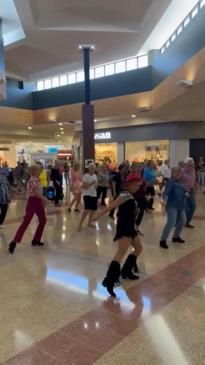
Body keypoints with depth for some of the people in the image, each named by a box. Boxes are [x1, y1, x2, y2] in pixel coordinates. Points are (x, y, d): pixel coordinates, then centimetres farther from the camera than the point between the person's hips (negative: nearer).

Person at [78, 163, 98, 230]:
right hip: (87, 195, -7)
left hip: (94, 195, 7)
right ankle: (80, 224, -5)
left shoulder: (95, 176, 11)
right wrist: (91, 183, -22)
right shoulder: (86, 176, -10)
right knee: (87, 210, -16)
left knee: (93, 210, 11)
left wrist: (96, 185, -7)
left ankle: (89, 223, 30)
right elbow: (84, 186, -15)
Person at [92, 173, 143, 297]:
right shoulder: (125, 195, -15)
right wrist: (98, 215, -27)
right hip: (124, 228, -10)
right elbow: (110, 207, -23)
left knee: (139, 248, 23)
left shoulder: (131, 196, 12)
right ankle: (109, 281, -21)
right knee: (121, 253, -19)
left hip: (130, 227, 10)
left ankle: (126, 271, 36)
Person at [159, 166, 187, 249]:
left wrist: (186, 193, -4)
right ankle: (163, 240, -9)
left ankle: (176, 237, 36)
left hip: (181, 205, 9)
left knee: (182, 221, 16)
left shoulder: (180, 182, 14)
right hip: (172, 205, -8)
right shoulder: (171, 182, -10)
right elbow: (166, 192, -24)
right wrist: (165, 200, -42)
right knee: (171, 223, -18)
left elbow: (185, 190, 21)